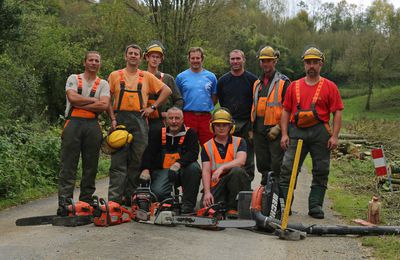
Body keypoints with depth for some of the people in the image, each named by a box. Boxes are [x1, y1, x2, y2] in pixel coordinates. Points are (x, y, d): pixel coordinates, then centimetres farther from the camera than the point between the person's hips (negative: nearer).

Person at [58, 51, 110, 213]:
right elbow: (73, 98, -9)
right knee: (68, 165, -6)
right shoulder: (74, 79, 10)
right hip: (73, 123, -2)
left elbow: (104, 105, -4)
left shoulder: (103, 84, 13)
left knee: (91, 166, 5)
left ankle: (86, 202, 12)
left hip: (92, 125, 2)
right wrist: (94, 100, -3)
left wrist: (81, 105, -7)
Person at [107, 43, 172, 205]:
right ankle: (114, 198, -6)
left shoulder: (147, 76, 13)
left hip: (140, 120, 2)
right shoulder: (115, 75, 10)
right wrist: (112, 119, -5)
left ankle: (130, 196, 10)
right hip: (120, 119, -2)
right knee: (118, 161, -6)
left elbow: (166, 91, 13)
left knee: (138, 161, 2)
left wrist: (152, 107, 4)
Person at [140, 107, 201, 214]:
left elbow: (193, 153, -15)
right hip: (163, 171, 0)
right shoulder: (160, 134, 8)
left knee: (194, 167, -33)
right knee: (157, 192, -28)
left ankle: (188, 204, -20)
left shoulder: (190, 133, 0)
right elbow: (149, 152, 2)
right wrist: (145, 169, -16)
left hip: (182, 171, 0)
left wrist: (179, 163, -32)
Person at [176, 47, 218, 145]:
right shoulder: (181, 77, 4)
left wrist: (206, 107, 5)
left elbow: (214, 97, 14)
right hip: (188, 117, -1)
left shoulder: (211, 76, 8)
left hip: (206, 117, 1)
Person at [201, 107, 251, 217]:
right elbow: (206, 171, -1)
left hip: (235, 183, 1)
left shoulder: (239, 142, 8)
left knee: (237, 171, -34)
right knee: (209, 207, -28)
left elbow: (241, 161, -11)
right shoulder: (207, 147, 10)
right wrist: (207, 192, -15)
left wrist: (222, 168, -26)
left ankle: (233, 208, -20)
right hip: (216, 185, -1)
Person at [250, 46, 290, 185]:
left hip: (275, 130, -6)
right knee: (262, 164, 12)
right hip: (259, 130, 6)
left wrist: (279, 127, -16)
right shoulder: (257, 83, 17)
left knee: (277, 165, -5)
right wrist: (252, 127, 16)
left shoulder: (283, 82, -4)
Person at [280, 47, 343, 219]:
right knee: (287, 169, -4)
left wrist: (334, 136, -8)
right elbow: (286, 111, 11)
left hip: (320, 133, -1)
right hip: (296, 132, 1)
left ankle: (315, 206, 13)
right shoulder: (294, 86, 12)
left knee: (321, 172, 4)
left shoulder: (330, 87, 5)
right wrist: (284, 133, 1)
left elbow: (337, 112, 1)